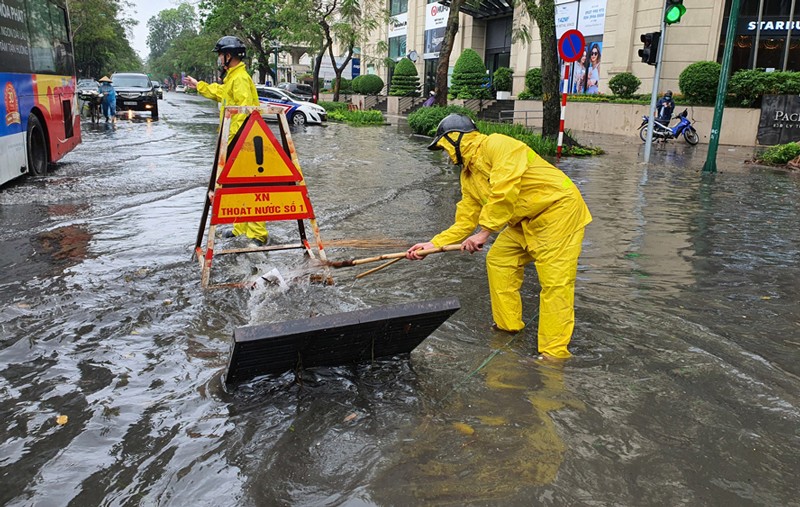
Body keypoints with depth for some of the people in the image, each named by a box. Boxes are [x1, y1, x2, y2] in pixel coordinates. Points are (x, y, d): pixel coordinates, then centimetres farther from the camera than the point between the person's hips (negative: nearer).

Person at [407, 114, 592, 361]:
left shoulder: (497, 145, -18)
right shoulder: (468, 176, 10)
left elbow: (504, 192, -29)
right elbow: (465, 222, 9)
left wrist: (484, 232, -26)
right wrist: (432, 244, 1)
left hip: (559, 209, -10)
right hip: (526, 220, 10)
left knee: (554, 281, -12)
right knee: (498, 261, 11)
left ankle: (554, 353, -9)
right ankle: (508, 326, 23)